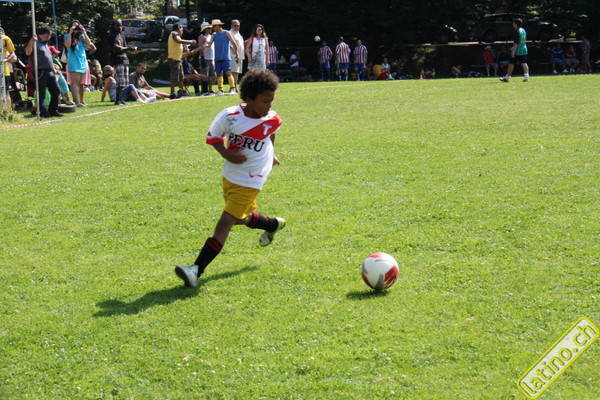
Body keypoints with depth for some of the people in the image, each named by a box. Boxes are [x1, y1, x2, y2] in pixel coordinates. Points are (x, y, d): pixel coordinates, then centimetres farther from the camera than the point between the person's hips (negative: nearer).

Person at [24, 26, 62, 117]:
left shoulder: (45, 44, 23)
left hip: (50, 72, 9)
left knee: (56, 91, 8)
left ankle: (53, 110, 17)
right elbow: (28, 53, -21)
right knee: (41, 94, -4)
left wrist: (53, 68, 24)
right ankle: (43, 112, 1)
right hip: (41, 72, -9)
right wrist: (31, 42, -33)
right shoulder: (35, 42, -4)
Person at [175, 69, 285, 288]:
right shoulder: (230, 116, -17)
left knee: (225, 222, -12)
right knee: (243, 218, 23)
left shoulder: (271, 120, -13)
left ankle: (197, 269, -18)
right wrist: (226, 153, -20)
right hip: (229, 176, 3)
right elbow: (213, 136, -3)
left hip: (250, 182, -3)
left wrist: (270, 154, 25)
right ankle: (274, 225, 56)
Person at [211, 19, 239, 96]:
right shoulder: (214, 35, 13)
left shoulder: (226, 33, -1)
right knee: (219, 73, 4)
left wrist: (235, 52, 2)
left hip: (226, 58, -5)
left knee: (228, 72, -11)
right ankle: (220, 90, 9)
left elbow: (234, 43, -1)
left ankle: (232, 89, -11)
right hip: (217, 58, 5)